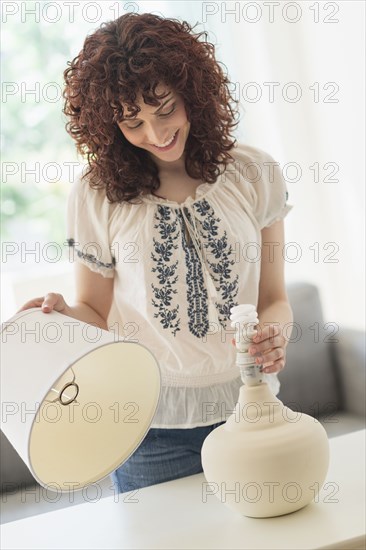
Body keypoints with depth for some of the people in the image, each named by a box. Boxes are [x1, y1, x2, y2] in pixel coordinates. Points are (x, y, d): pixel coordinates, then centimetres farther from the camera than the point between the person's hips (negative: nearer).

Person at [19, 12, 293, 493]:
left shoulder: (254, 175, -2)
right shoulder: (95, 196, -5)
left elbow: (274, 296, 3)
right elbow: (97, 311, 2)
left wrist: (274, 333, -18)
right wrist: (64, 313, -20)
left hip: (249, 406, 2)